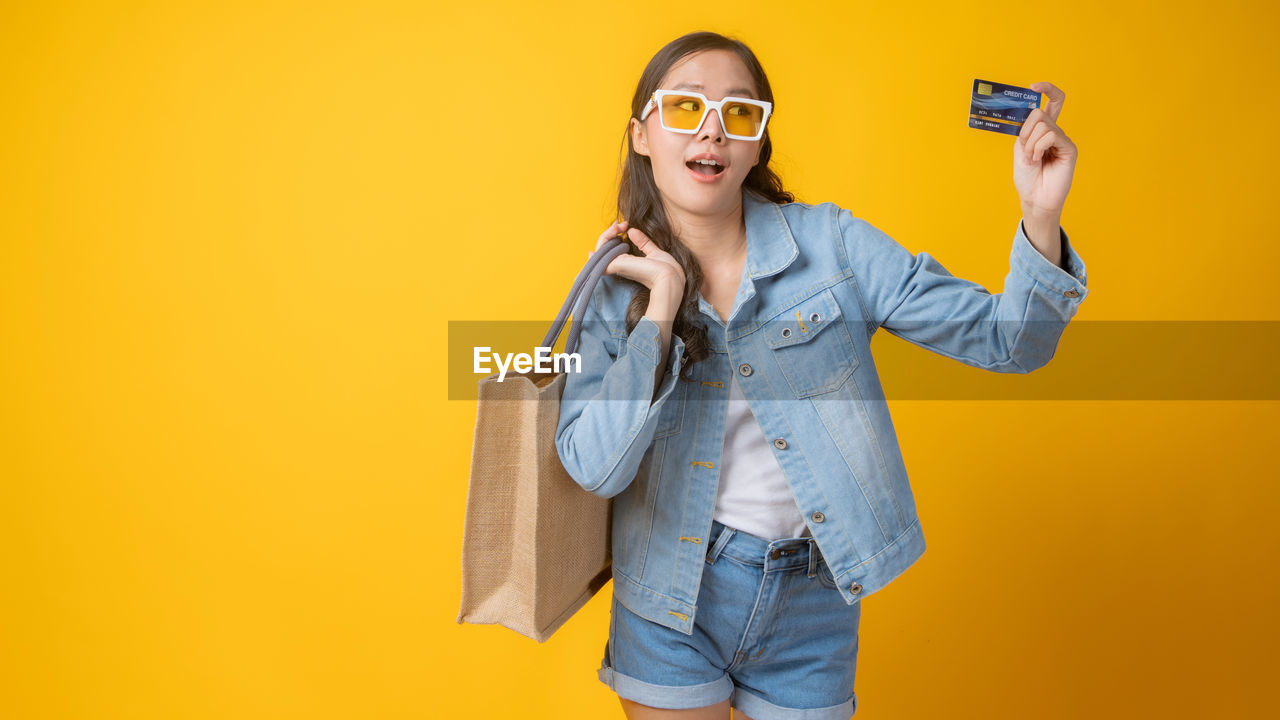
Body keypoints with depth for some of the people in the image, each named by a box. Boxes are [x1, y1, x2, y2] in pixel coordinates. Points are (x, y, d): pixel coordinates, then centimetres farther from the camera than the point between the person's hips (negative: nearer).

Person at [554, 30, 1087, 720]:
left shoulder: (829, 242, -9)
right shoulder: (612, 281, -6)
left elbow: (1006, 340, -11)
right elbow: (595, 468, -18)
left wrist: (1041, 216, -28)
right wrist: (662, 303, -20)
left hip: (813, 599, 0)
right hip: (672, 600, 0)